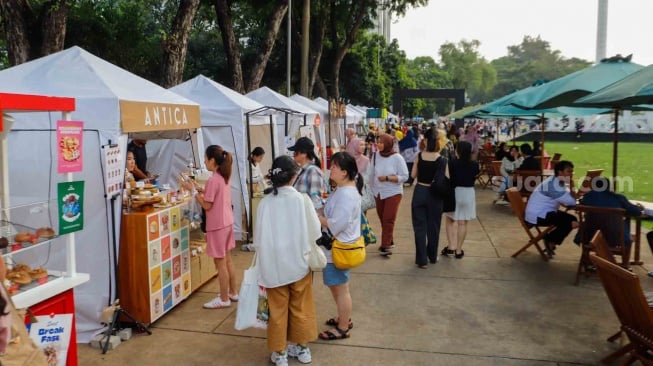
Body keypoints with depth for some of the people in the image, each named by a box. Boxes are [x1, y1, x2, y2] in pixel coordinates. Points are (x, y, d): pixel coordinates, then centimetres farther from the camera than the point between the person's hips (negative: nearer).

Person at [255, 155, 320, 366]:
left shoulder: (265, 202, -12)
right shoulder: (301, 199, -14)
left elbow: (259, 237, -4)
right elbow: (314, 232, -6)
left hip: (274, 264, 0)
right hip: (298, 262, 0)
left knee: (278, 310, 14)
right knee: (300, 307, 19)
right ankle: (301, 347, 33)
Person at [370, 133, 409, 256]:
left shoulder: (397, 158, -13)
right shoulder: (375, 155, -4)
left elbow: (404, 176, -12)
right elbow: (372, 174, 5)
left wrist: (387, 178, -21)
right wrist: (372, 189, 9)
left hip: (393, 193, -4)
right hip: (378, 193, 4)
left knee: (388, 220, -6)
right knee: (382, 219, 13)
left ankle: (385, 246, 0)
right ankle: (389, 241, 30)